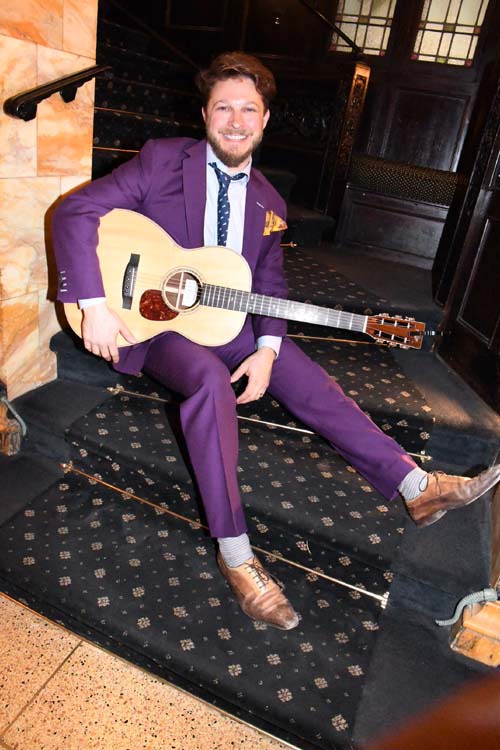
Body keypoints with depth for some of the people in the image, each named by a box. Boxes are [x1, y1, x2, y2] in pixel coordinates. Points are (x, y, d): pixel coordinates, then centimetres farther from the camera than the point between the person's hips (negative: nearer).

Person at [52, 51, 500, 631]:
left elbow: (270, 284, 10)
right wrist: (94, 304, -22)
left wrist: (266, 350, -9)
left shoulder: (268, 204, 10)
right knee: (210, 379, -35)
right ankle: (235, 553, -28)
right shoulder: (162, 160, -5)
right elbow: (75, 211, -11)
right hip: (156, 321, -4)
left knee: (309, 382, -11)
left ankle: (418, 487, -7)